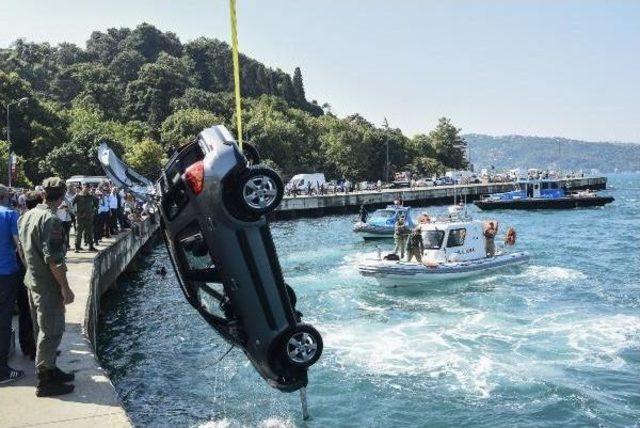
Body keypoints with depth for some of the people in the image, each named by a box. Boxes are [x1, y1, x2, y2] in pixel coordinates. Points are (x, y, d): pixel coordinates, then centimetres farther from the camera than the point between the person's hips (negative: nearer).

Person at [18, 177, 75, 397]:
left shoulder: (27, 215, 7)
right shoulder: (51, 220, -21)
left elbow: (22, 248, 15)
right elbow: (53, 259, -24)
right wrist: (65, 288, -19)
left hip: (32, 281, 9)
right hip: (48, 285, -9)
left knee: (42, 328, 18)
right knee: (52, 331, 0)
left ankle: (49, 369, 31)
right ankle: (45, 381, 7)